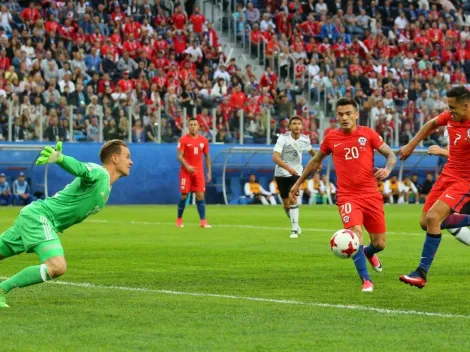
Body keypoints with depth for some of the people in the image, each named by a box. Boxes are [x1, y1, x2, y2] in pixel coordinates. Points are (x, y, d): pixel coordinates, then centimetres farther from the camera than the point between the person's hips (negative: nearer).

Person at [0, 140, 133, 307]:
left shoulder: (105, 186, 17)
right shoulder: (99, 173, -14)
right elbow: (79, 168, -36)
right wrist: (59, 158, -57)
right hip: (40, 216, -10)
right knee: (57, 267, -26)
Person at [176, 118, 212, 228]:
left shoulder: (204, 140, 7)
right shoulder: (183, 140, -4)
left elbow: (207, 156, 15)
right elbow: (180, 156, -8)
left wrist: (209, 171, 8)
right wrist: (187, 166, -23)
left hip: (199, 172, 3)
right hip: (186, 172, -3)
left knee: (200, 195, -5)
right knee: (184, 196, 0)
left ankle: (203, 221, -6)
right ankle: (179, 219, 16)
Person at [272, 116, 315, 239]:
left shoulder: (305, 139, -4)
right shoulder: (283, 138, -16)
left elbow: (310, 150, 20)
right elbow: (275, 157, -26)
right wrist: (288, 168, -38)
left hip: (296, 173, 1)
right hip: (281, 173, -1)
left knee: (293, 200, -18)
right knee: (286, 204, 7)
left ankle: (294, 230, -16)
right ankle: (295, 224, 32)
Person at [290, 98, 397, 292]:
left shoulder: (368, 134, -1)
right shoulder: (331, 138, 2)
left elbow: (391, 154, 3)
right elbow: (316, 161, 19)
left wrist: (387, 169, -19)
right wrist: (298, 183, 25)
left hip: (371, 194, 1)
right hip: (347, 196, -1)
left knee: (380, 244, 6)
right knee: (356, 232, -25)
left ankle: (368, 253, 44)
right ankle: (366, 280, -16)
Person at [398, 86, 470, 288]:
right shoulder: (450, 116, -4)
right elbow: (432, 124, 18)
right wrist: (411, 145, 18)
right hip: (448, 174, 8)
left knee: (432, 218, -22)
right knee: (425, 223, 9)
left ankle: (422, 273, -14)